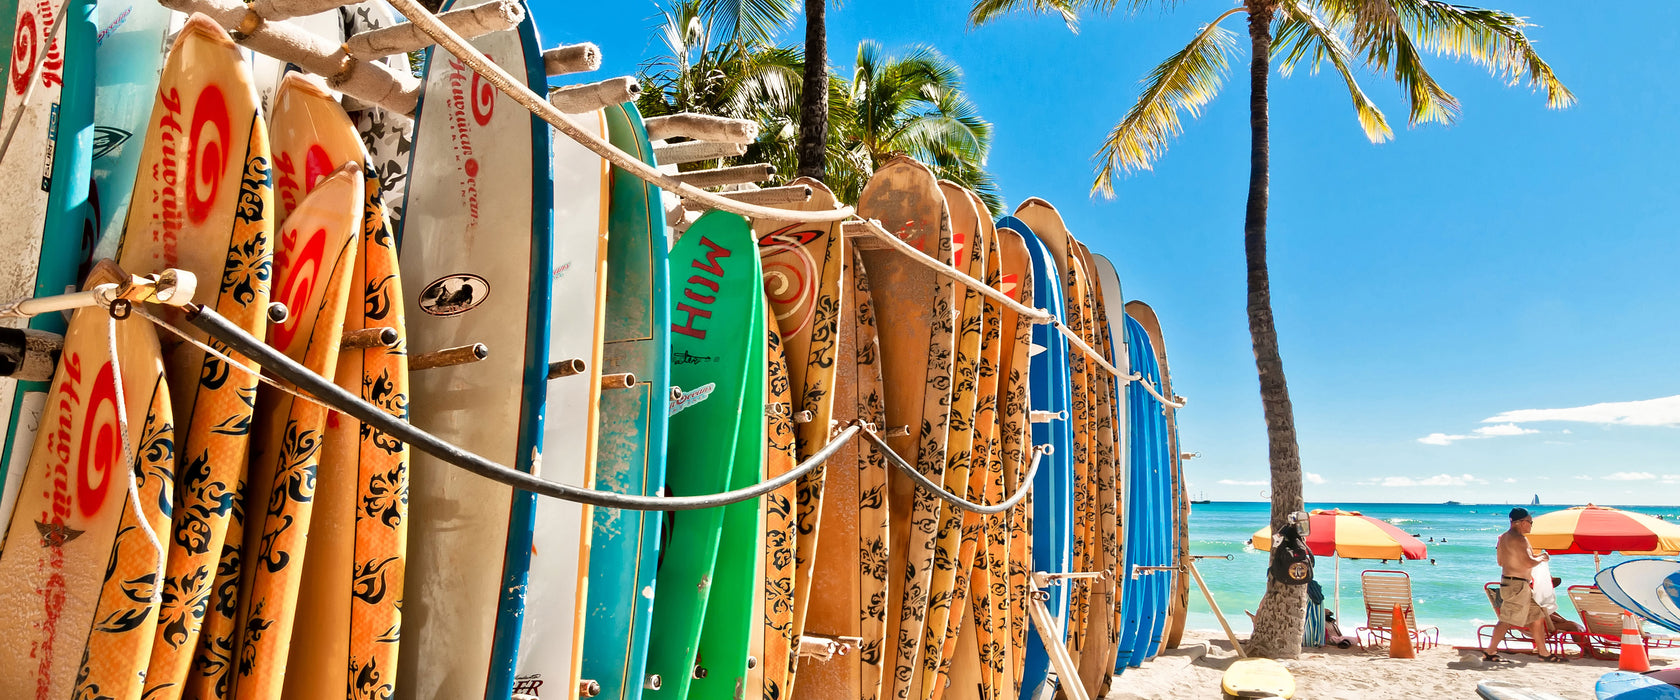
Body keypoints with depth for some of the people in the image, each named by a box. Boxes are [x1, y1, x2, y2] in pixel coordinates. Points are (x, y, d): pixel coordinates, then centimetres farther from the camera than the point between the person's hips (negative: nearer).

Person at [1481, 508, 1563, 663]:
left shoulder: (1504, 536, 14)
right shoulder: (1518, 538, -17)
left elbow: (1501, 562, 22)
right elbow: (1528, 563, -24)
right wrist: (1542, 558, -4)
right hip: (1516, 584, -11)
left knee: (1538, 616, 17)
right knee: (1507, 620, -8)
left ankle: (1543, 652, 26)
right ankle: (1489, 653, -6)